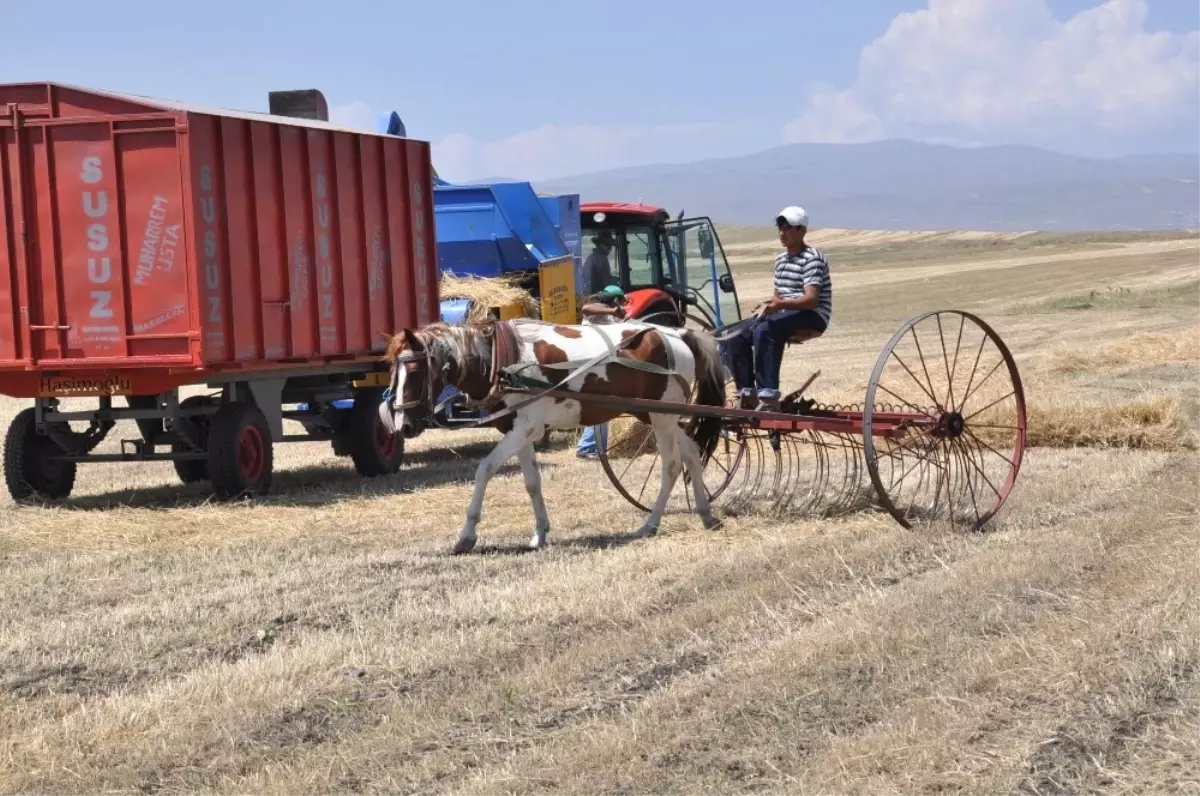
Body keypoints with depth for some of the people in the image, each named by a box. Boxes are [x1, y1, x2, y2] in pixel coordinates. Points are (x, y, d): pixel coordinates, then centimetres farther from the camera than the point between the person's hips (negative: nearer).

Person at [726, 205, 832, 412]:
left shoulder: (812, 259, -11)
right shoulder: (781, 259, 16)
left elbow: (811, 299, -22)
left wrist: (780, 305, -37)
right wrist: (766, 307, 1)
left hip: (812, 316, -9)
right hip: (785, 314, 9)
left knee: (764, 331, -34)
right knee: (738, 337, -8)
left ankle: (768, 396, -38)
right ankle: (747, 393, -3)